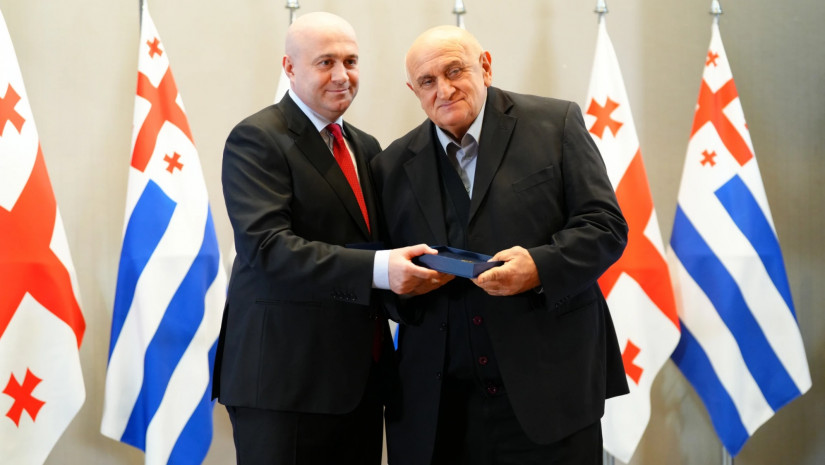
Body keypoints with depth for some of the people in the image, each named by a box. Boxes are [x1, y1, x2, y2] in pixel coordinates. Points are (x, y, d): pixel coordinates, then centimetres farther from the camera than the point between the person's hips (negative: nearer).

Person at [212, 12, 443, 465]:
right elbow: (267, 244, -20)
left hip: (360, 375, 7)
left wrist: (410, 264, -1)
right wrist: (377, 269, -29)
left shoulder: (365, 146, 16)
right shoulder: (256, 139, -8)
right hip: (285, 375, -7)